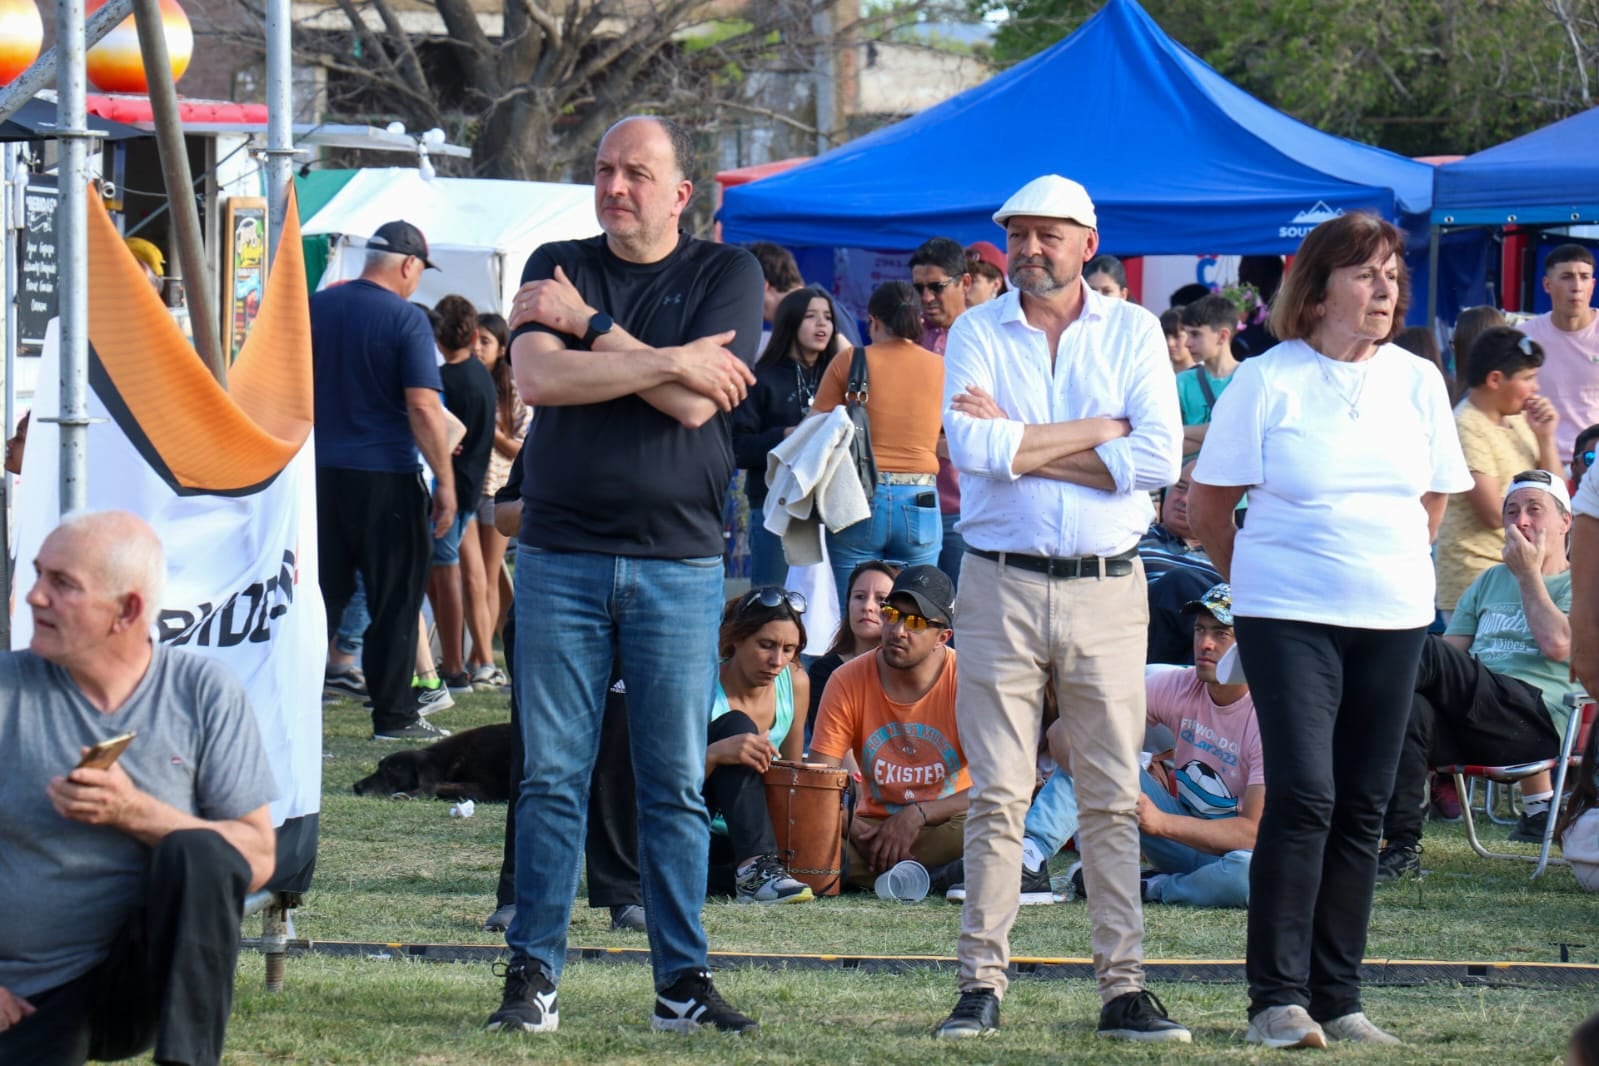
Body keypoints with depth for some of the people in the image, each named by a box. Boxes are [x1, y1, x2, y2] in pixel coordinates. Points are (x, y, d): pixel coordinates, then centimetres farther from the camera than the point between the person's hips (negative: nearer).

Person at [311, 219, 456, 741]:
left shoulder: (316, 307, 7)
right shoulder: (406, 320, -11)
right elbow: (423, 408, -16)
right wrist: (445, 482, -10)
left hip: (320, 475, 5)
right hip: (385, 478, -5)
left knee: (322, 595, 11)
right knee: (395, 600, 3)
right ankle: (394, 713, 5)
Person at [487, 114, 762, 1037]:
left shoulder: (727, 276, 4)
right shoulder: (558, 269, 9)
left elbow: (694, 403, -11)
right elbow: (538, 379, -11)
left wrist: (591, 325, -8)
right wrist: (671, 361, -12)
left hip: (679, 562, -1)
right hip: (560, 555, 1)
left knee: (677, 783, 1)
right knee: (552, 777, 0)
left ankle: (684, 980, 6)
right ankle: (533, 975, 4)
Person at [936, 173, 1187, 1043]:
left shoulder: (1132, 332, 6)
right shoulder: (977, 332, 6)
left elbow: (1158, 458, -8)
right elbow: (969, 446, -12)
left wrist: (1021, 444, -9)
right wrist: (1100, 432, -9)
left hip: (1106, 586, 1)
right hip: (1001, 585, -1)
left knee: (1113, 797, 2)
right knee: (997, 794, -2)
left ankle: (1123, 987, 4)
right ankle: (981, 986, 1)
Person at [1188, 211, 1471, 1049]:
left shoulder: (1418, 383, 8)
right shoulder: (1266, 380, -4)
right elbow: (1207, 503, 4)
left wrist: (1393, 566, 14)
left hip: (1394, 617, 5)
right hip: (1289, 616, -4)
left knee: (1362, 809, 6)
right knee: (1303, 795, -13)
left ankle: (1338, 997, 13)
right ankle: (1278, 998, -10)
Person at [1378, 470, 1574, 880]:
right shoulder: (1490, 581, 31)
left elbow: (1558, 645, -7)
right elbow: (1455, 651, 23)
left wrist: (1528, 574, 2)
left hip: (1535, 715, -5)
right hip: (1470, 718, 5)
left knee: (1427, 652, -29)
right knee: (1410, 704, -33)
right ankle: (1401, 847, -38)